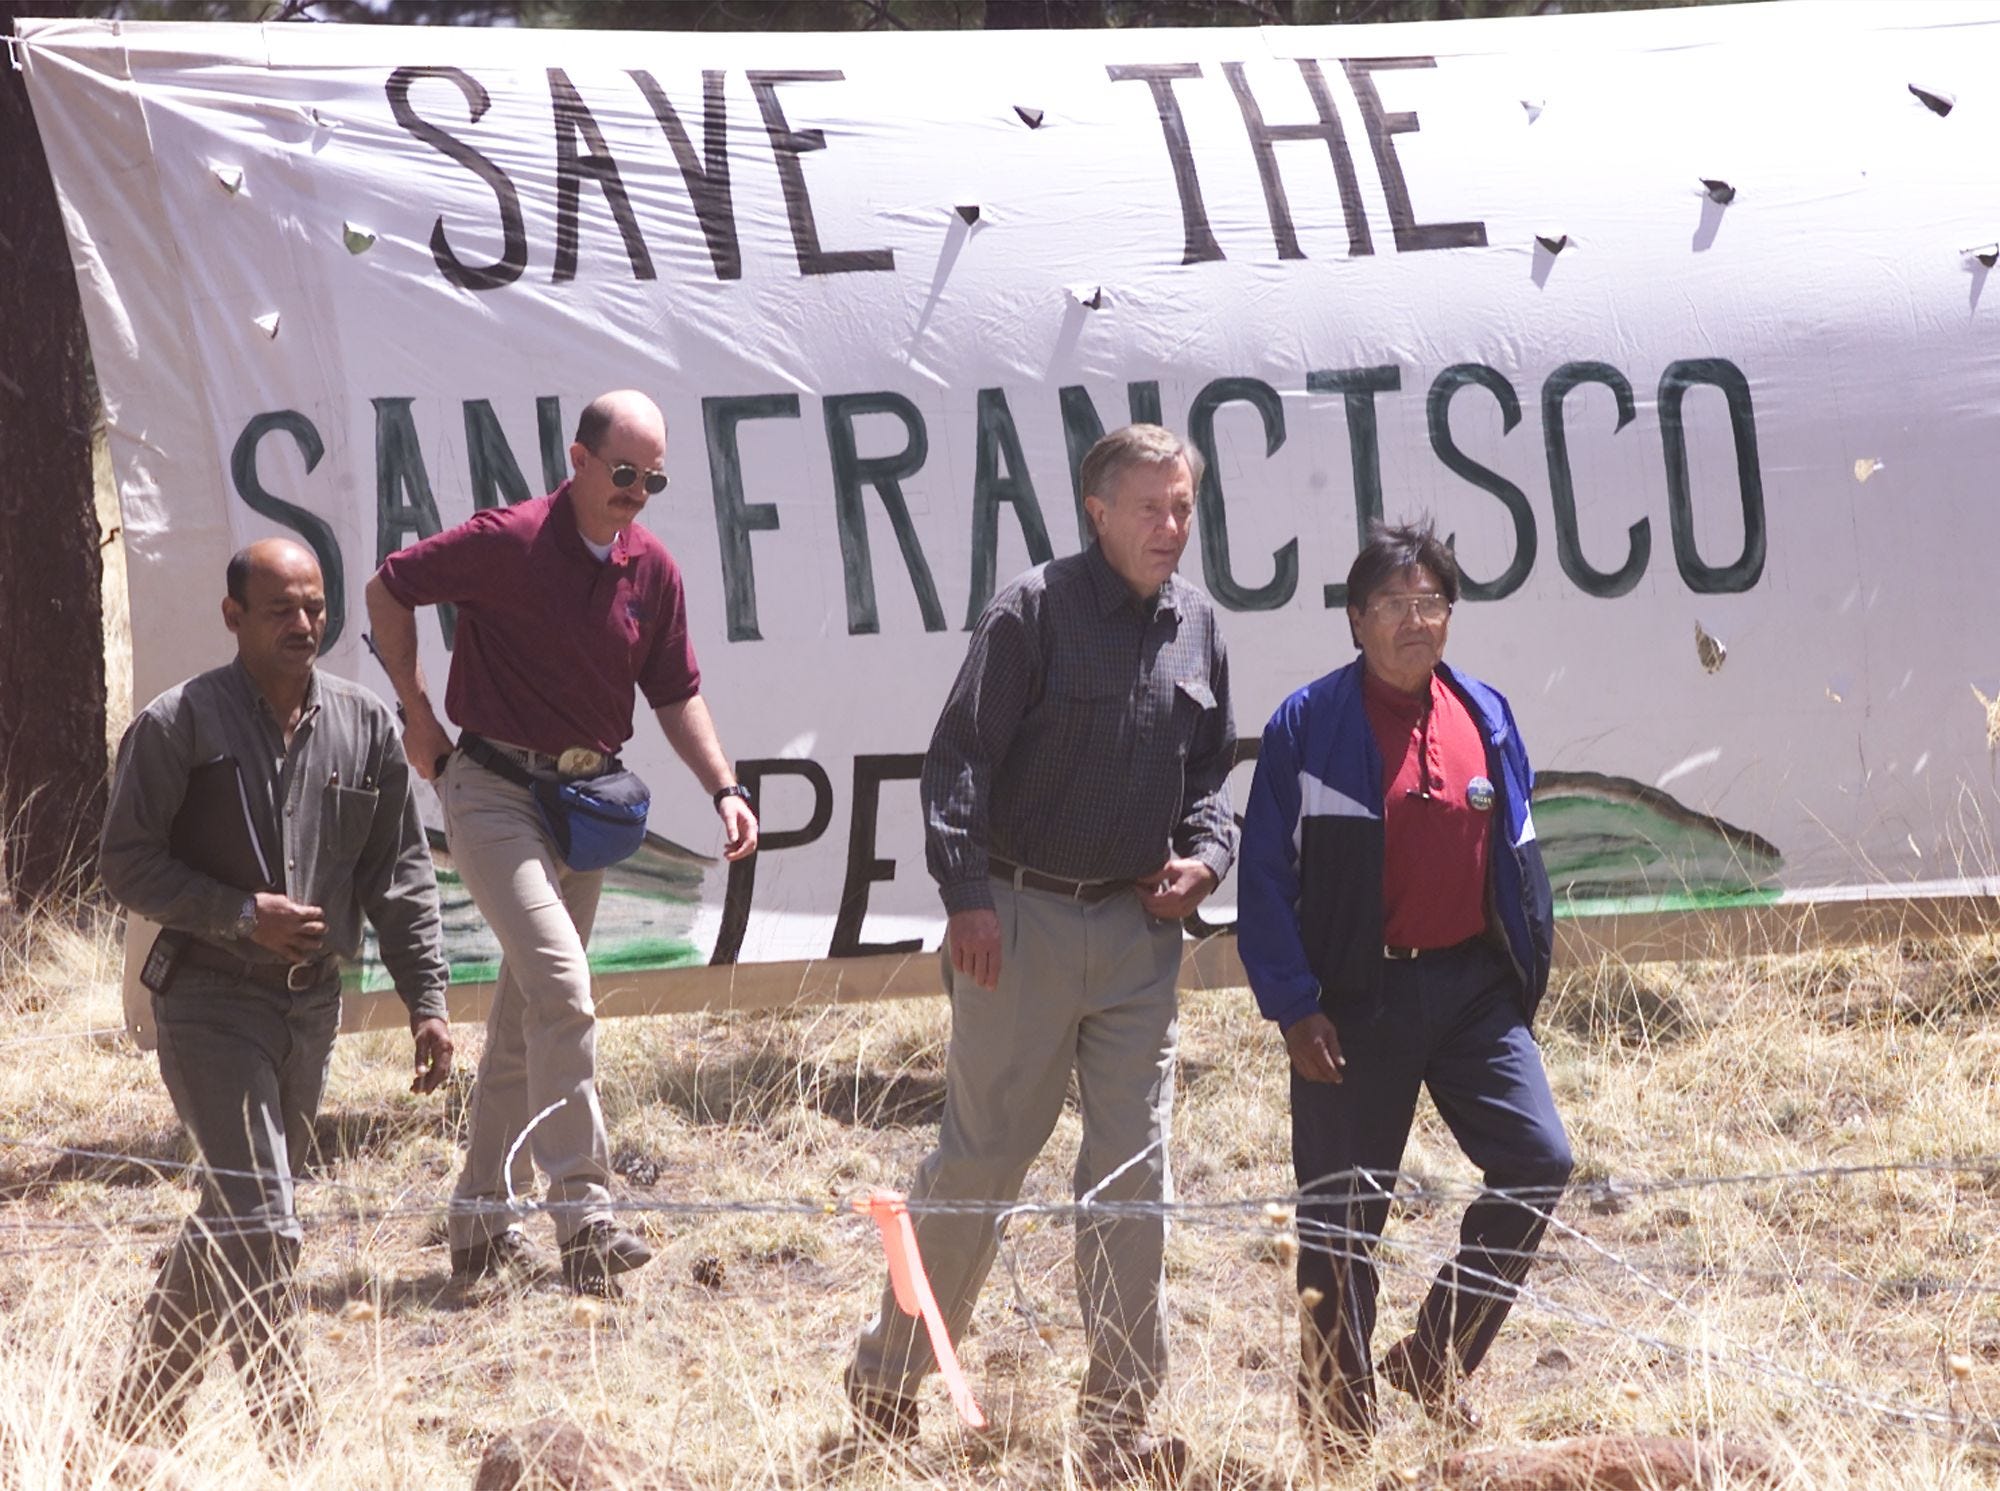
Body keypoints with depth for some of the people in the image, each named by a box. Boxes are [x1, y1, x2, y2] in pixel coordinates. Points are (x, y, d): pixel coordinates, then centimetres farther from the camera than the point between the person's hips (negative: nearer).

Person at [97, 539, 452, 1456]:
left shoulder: (364, 726, 5)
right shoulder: (178, 726, -8)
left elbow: (400, 876, 10)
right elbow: (125, 863, -7)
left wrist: (426, 1001, 4)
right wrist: (243, 915, -17)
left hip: (312, 1003, 6)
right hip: (210, 1001, -6)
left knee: (233, 1219, 15)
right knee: (257, 1225, -13)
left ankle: (141, 1402, 31)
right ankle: (292, 1441, -11)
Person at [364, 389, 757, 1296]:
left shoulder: (652, 571, 4)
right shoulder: (508, 542, -14)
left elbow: (675, 695, 12)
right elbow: (388, 589, -4)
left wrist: (724, 788, -2)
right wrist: (417, 718, -3)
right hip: (491, 789, -7)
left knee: (526, 1012, 13)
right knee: (561, 986, -20)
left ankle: (483, 1220, 22)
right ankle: (582, 1218, -21)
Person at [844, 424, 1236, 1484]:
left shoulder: (1196, 627, 10)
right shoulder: (1035, 612, -8)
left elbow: (1211, 771, 20)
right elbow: (961, 758, -11)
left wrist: (1205, 853, 1)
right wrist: (967, 893, -18)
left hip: (1138, 928, 5)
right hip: (1023, 920, -5)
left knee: (1134, 1167, 3)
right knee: (982, 1154, 0)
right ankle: (886, 1377, 14)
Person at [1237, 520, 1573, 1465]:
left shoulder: (1484, 717, 8)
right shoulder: (1309, 728, -6)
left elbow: (1518, 857, 15)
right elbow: (1267, 876, -6)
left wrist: (1524, 982, 10)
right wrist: (1293, 1007, -11)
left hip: (1472, 988, 4)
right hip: (1356, 999, -4)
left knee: (1537, 1162, -9)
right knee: (1342, 1212, 2)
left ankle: (1434, 1359, 8)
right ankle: (1337, 1416, 15)